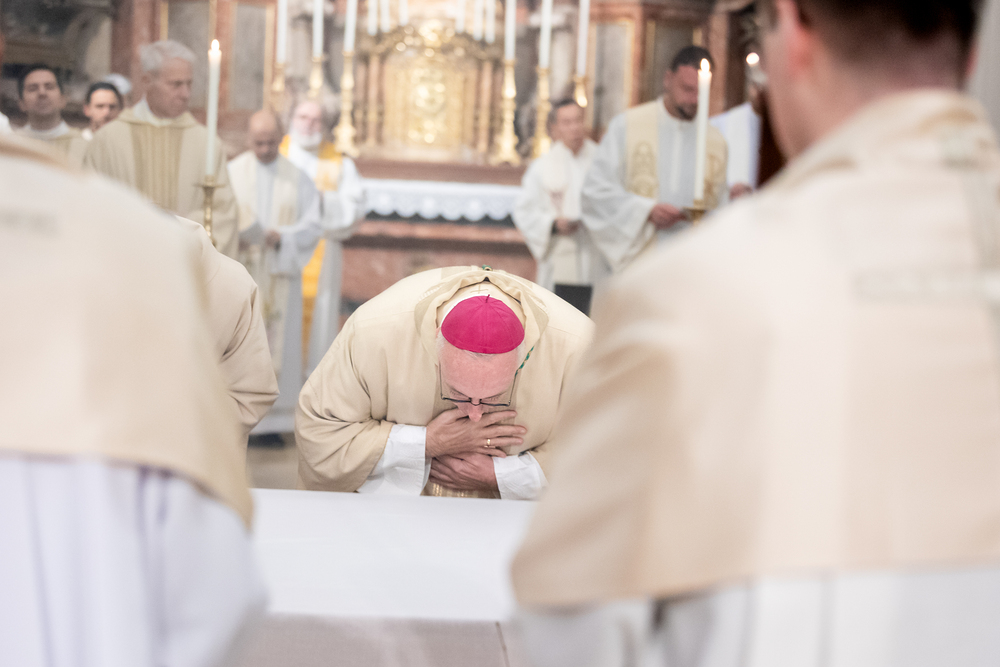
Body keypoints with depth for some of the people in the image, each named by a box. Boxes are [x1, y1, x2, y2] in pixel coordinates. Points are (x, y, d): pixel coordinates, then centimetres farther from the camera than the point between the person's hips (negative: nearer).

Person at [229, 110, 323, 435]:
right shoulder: (232, 172, 4)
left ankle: (274, 419, 4)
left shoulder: (298, 177, 6)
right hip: (240, 274, -1)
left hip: (281, 274, 1)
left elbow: (313, 226, 2)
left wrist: (282, 237, -15)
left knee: (279, 343, 0)